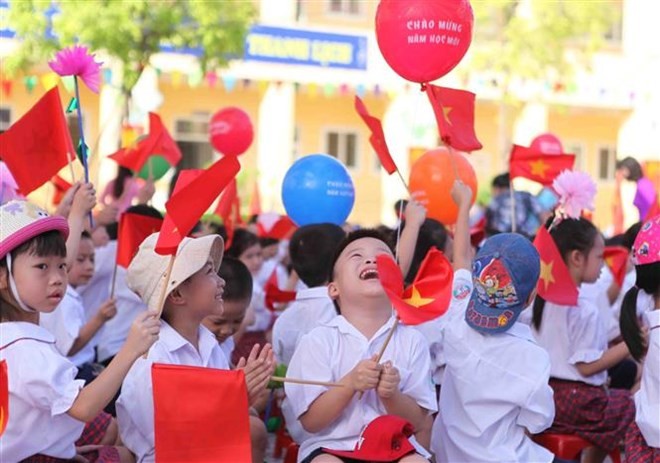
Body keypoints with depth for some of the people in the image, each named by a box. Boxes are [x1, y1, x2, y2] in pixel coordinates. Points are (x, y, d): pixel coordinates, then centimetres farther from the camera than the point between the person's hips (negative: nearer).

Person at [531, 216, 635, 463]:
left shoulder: (544, 298, 5)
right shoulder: (584, 309, -20)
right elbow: (586, 365, -19)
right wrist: (630, 345, -16)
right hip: (578, 401, -9)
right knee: (633, 404, 6)